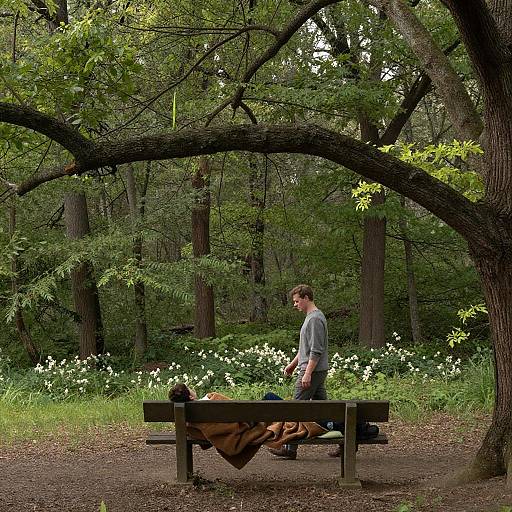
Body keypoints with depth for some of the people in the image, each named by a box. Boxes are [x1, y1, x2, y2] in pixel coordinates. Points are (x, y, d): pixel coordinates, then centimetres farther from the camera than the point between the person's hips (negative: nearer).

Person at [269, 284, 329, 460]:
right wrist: (293, 364, 29)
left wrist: (307, 374, -23)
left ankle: (290, 448, -3)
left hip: (313, 371, -10)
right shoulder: (311, 317, 17)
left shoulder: (315, 319, -15)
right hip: (318, 371, 10)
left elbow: (316, 351, -21)